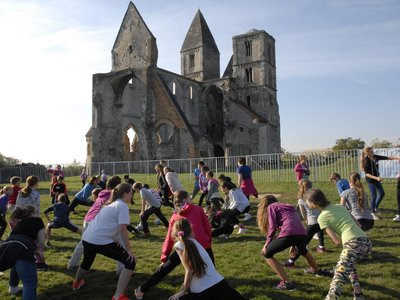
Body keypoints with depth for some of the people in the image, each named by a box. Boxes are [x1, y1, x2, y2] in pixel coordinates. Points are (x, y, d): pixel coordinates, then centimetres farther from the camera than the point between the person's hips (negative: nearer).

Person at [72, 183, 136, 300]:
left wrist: (115, 240, 21)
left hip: (87, 238, 9)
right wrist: (129, 249, -10)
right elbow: (122, 229, -15)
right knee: (130, 262, -5)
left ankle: (77, 283, 64)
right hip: (100, 241, -9)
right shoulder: (123, 206, -7)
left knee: (87, 262, 37)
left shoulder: (111, 204, 19)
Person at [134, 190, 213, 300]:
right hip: (202, 245, -1)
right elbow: (208, 228, 9)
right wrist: (208, 242, 25)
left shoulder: (175, 216, 17)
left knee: (163, 270, 15)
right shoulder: (198, 209, 12)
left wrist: (164, 258, 21)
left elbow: (169, 239, 16)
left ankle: (141, 290, 22)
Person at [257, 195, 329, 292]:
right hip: (302, 235, 7)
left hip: (288, 234, -7)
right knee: (303, 250, 41)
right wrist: (294, 245, 43)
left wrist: (267, 244, 9)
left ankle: (287, 283, 1)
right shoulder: (288, 207, 34)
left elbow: (272, 227, 1)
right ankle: (318, 271, 61)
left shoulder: (271, 207, 15)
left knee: (267, 254, 12)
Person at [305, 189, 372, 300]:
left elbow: (337, 241, -1)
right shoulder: (340, 206, 22)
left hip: (354, 243, -7)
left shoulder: (322, 217, 4)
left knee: (339, 275, -14)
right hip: (366, 241, 7)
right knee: (348, 265, 31)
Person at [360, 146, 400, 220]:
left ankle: (375, 208, 33)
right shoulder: (367, 161, -24)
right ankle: (373, 213, 13)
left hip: (376, 179, 8)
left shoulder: (375, 157, -3)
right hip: (371, 180, -8)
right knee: (374, 196, -2)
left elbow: (386, 158, 4)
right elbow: (367, 174, -24)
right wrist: (376, 178, -32)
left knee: (382, 193, 15)